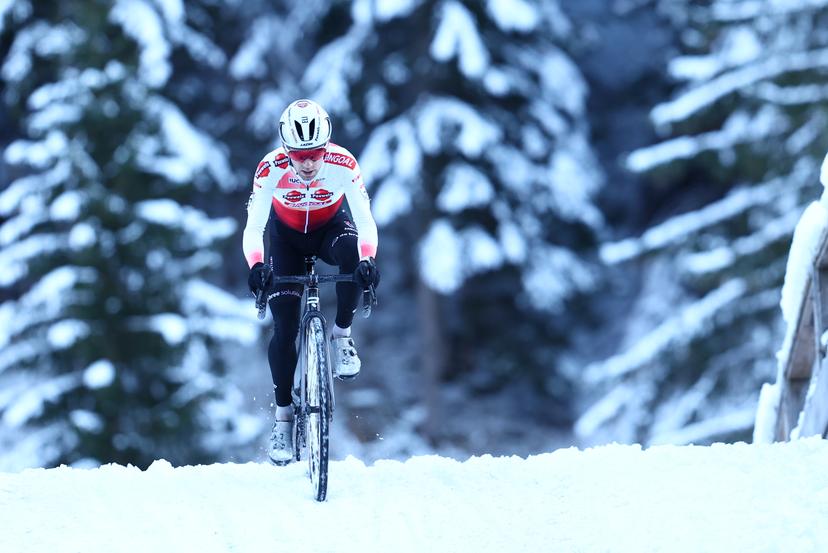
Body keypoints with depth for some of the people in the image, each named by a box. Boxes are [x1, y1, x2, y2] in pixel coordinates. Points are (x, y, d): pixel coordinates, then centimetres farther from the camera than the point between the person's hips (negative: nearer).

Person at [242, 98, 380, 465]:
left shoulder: (343, 165, -30)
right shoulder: (271, 169, -30)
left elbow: (365, 221, -32)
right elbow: (253, 228, -31)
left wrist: (367, 259, -52)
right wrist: (256, 265, -51)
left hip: (329, 229, 0)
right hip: (286, 238, 0)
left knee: (352, 254, -37)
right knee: (285, 328, -9)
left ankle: (342, 336, -15)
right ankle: (283, 417, 5)